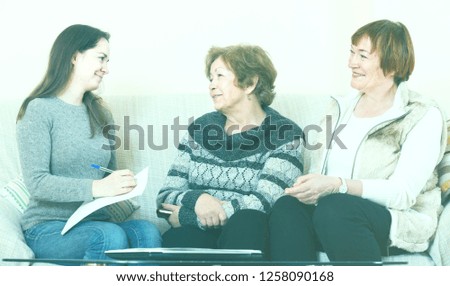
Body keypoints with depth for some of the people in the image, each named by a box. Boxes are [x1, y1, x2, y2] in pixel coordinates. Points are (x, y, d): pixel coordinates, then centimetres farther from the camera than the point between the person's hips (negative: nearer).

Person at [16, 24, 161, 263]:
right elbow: (37, 183, -16)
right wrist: (95, 188, -29)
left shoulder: (100, 113, 17)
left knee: (146, 232, -27)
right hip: (49, 228, -5)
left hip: (95, 222, 6)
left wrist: (123, 186, -4)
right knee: (110, 235, -35)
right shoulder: (38, 110, -4)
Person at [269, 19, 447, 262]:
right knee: (287, 207, -28)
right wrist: (310, 189, -16)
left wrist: (337, 185, -28)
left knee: (335, 208, -36)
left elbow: (403, 193, -14)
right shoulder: (340, 108, 16)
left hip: (400, 222, -5)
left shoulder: (423, 116, -3)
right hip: (332, 214, 5)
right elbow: (314, 166, 10)